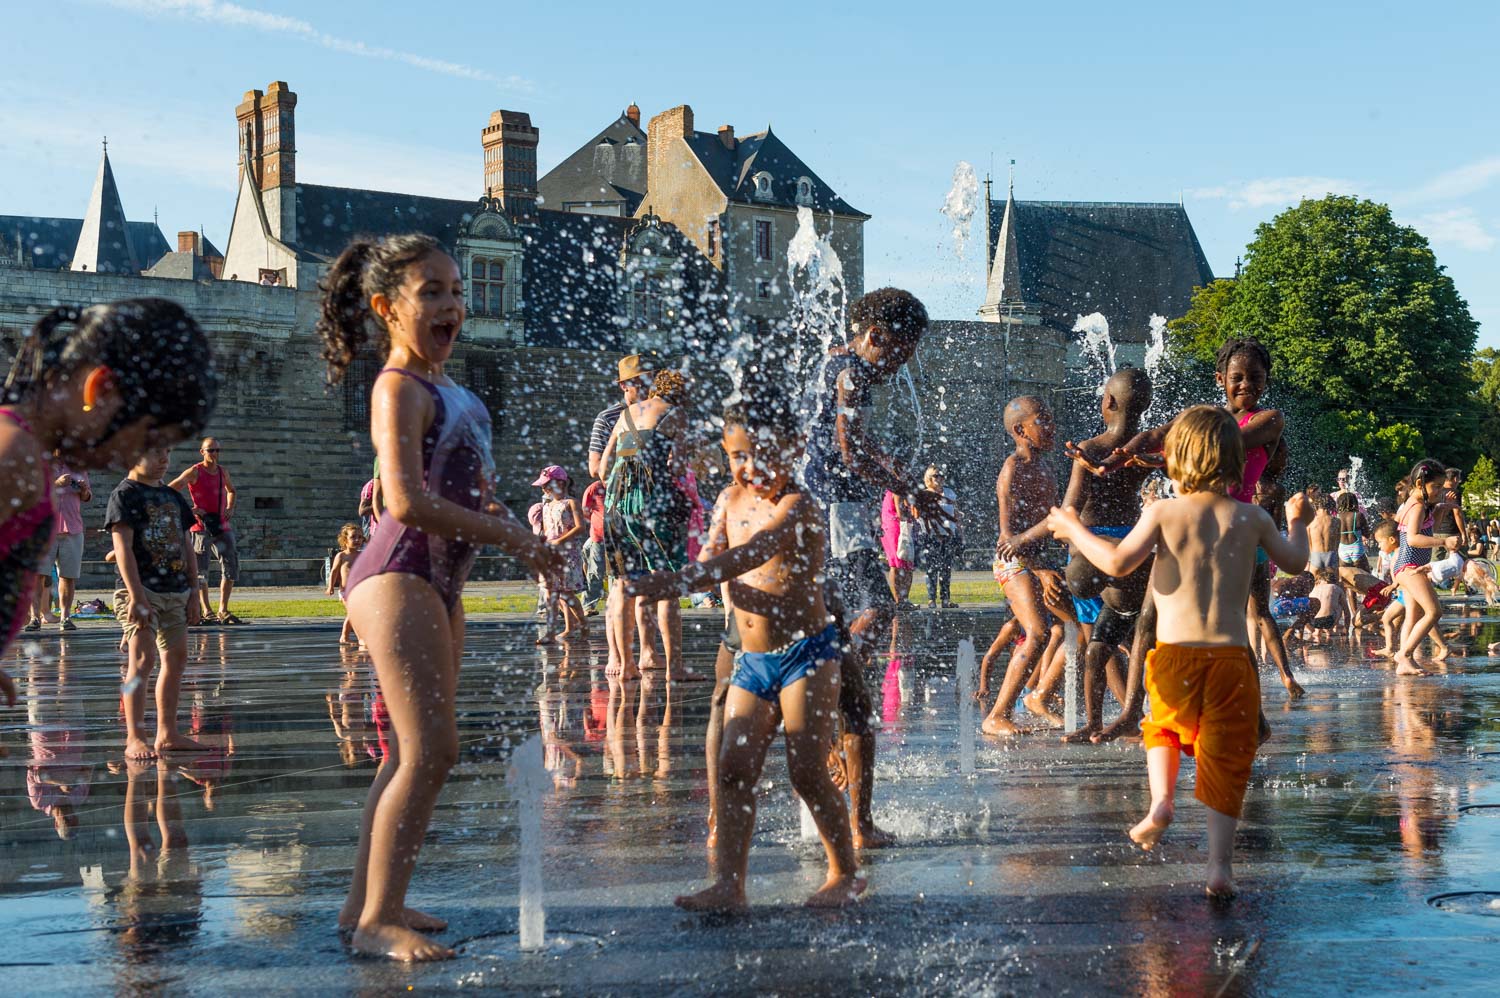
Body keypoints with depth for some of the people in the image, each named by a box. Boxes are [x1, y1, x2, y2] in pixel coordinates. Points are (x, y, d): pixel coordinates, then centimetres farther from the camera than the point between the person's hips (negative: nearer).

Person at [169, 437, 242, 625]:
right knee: (200, 571, 0)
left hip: (222, 526, 5)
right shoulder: (195, 472, -8)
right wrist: (189, 510, -17)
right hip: (201, 527, -5)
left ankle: (223, 611, 11)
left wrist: (230, 508, 10)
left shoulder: (223, 471, 9)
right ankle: (207, 612, 8)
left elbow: (231, 490, 29)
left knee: (231, 567, 2)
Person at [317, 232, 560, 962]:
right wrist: (505, 535, -18)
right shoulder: (399, 387, -12)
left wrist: (509, 526, 13)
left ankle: (367, 903, 21)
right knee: (431, 749, -13)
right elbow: (406, 501, -23)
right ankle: (377, 919, -8)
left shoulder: (446, 389, 17)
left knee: (417, 752, 12)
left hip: (437, 581, 10)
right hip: (399, 576, -10)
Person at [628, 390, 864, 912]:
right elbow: (717, 560, 18)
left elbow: (750, 555, -32)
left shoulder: (798, 506, -16)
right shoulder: (730, 500, 8)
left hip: (806, 650, -7)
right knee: (733, 767, -3)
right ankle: (728, 882, -1)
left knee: (807, 770, -6)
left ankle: (846, 873, 12)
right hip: (751, 659, 7)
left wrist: (676, 582, -43)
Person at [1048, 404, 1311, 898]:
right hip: (1231, 655, 1)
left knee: (1163, 729, 26)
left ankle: (1161, 799, 3)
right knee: (1226, 756, 6)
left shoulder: (1163, 512, -3)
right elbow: (1295, 561, 19)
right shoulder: (1251, 517, 5)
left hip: (1175, 652, -1)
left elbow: (1118, 562, -11)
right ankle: (1219, 862, 1)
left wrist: (1074, 530, 4)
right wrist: (1296, 521, 39)